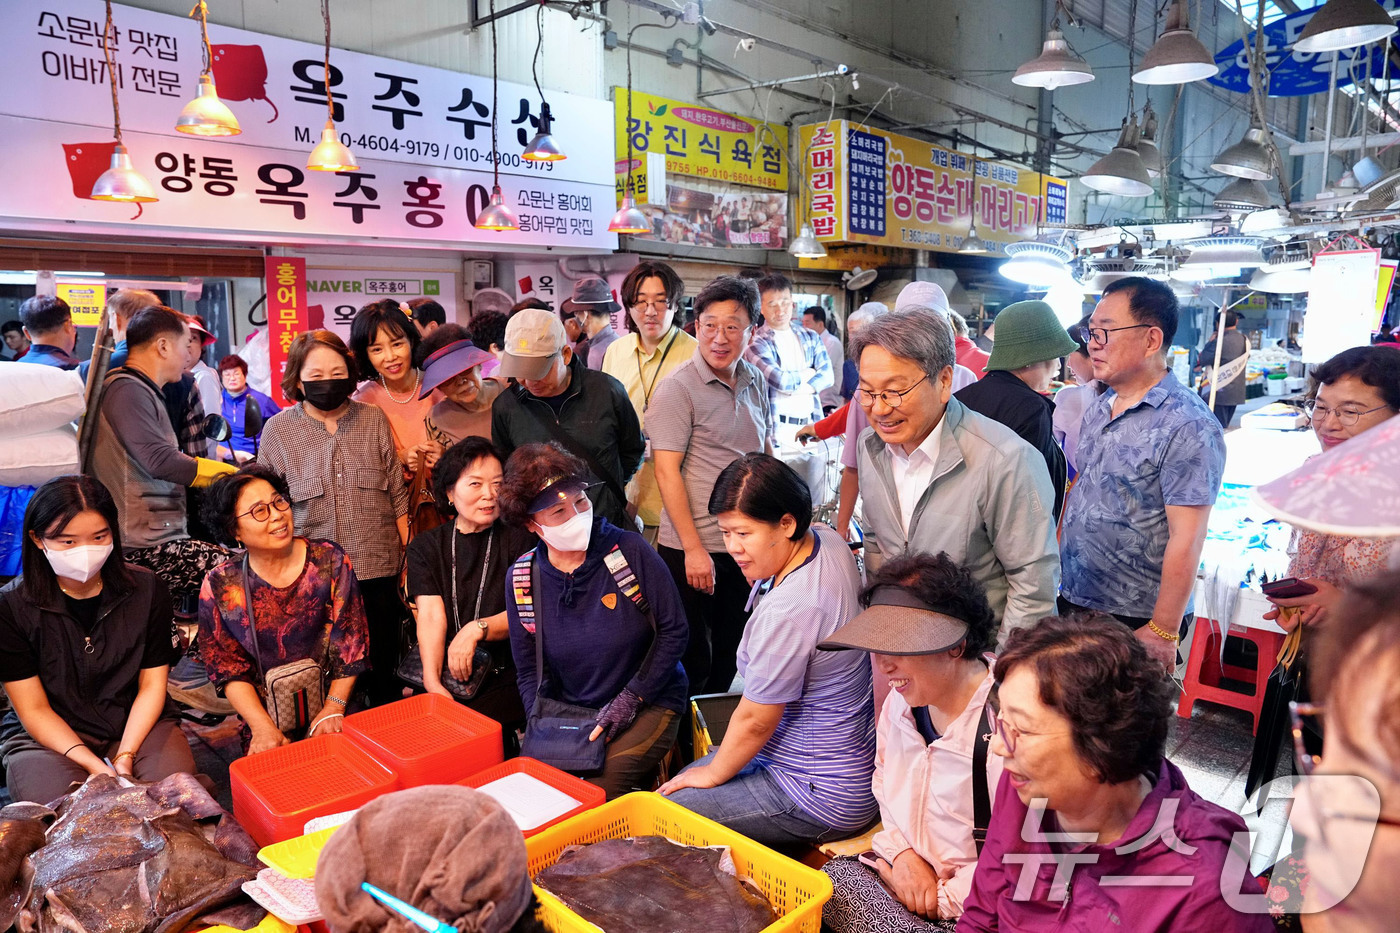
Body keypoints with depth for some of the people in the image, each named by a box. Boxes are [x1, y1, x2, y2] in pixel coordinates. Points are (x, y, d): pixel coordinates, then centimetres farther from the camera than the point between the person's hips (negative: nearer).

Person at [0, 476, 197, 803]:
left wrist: (125, 756, -15)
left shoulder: (146, 589, -5)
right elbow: (34, 710, -8)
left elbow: (152, 684, -1)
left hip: (136, 725, 2)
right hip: (48, 736, -1)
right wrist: (94, 766, -19)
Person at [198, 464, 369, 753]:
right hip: (267, 714, 0)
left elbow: (351, 643, -2)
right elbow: (228, 668, 0)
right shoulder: (219, 586, -2)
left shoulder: (329, 560, -3)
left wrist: (333, 710, -10)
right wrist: (263, 726, -13)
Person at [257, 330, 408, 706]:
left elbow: (398, 495, 7)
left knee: (384, 674, 9)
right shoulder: (278, 429, 2)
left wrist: (410, 560, 5)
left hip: (378, 572, 1)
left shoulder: (374, 419, 4)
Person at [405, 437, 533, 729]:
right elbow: (430, 615, -2)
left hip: (505, 681, -2)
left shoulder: (519, 542, 4)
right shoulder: (425, 547, 11)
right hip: (445, 676, 2)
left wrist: (477, 629, -22)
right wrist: (432, 682, -17)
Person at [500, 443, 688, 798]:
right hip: (568, 711, 4)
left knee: (598, 786, -27)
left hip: (648, 704, -3)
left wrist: (629, 700, -12)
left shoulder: (631, 550, -13)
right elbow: (529, 672, 7)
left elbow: (674, 631, -8)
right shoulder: (522, 579, -2)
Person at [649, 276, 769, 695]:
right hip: (692, 550, -6)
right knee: (692, 663, 7)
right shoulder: (677, 388, -13)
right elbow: (667, 472, -16)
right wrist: (694, 549, -18)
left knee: (730, 656, 20)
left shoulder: (755, 382, 6)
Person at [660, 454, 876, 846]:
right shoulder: (826, 540, -6)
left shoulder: (788, 611, -34)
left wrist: (713, 774, -3)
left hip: (824, 799, -10)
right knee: (678, 779, 20)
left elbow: (756, 720, -18)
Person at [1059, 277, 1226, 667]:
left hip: (1134, 620, -7)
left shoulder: (1189, 426, -17)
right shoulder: (1099, 408, 7)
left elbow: (1186, 540, -19)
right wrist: (1056, 564, 8)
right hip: (1072, 600, 7)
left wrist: (1162, 633, -19)